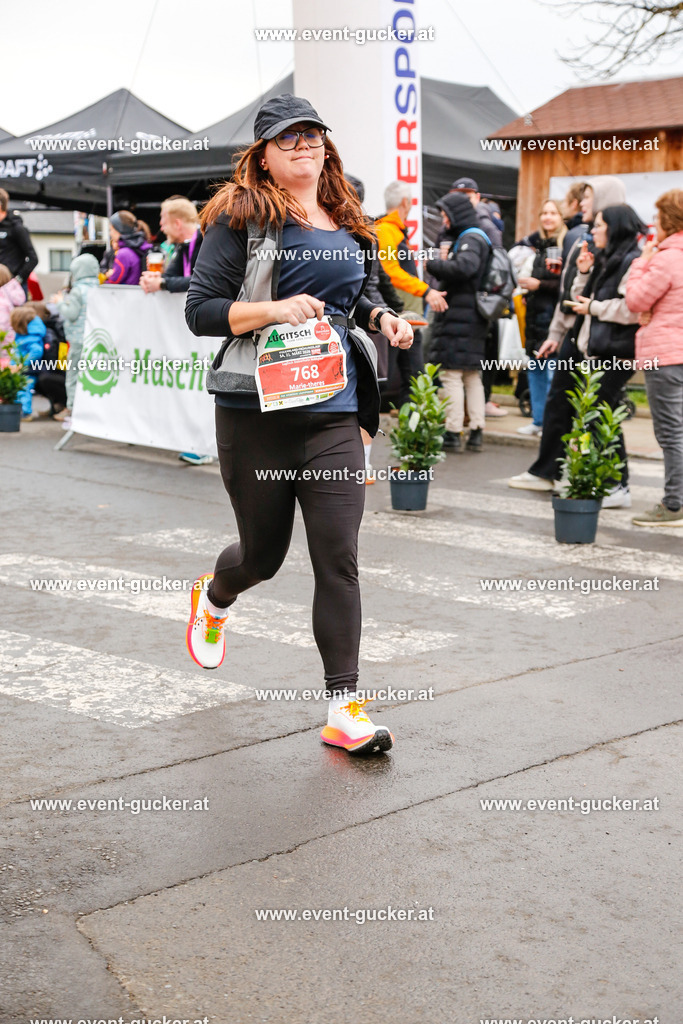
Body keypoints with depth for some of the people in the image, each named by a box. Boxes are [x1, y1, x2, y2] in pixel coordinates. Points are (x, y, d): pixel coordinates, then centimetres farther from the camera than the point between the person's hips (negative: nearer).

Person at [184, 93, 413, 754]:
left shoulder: (349, 226, 14)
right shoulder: (241, 219, -3)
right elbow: (200, 311, -8)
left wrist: (381, 318, 9)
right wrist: (275, 310, -20)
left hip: (334, 409, 4)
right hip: (257, 408, -3)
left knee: (338, 558, -5)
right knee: (264, 551, 11)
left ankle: (344, 709, 0)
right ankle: (213, 599, 49)